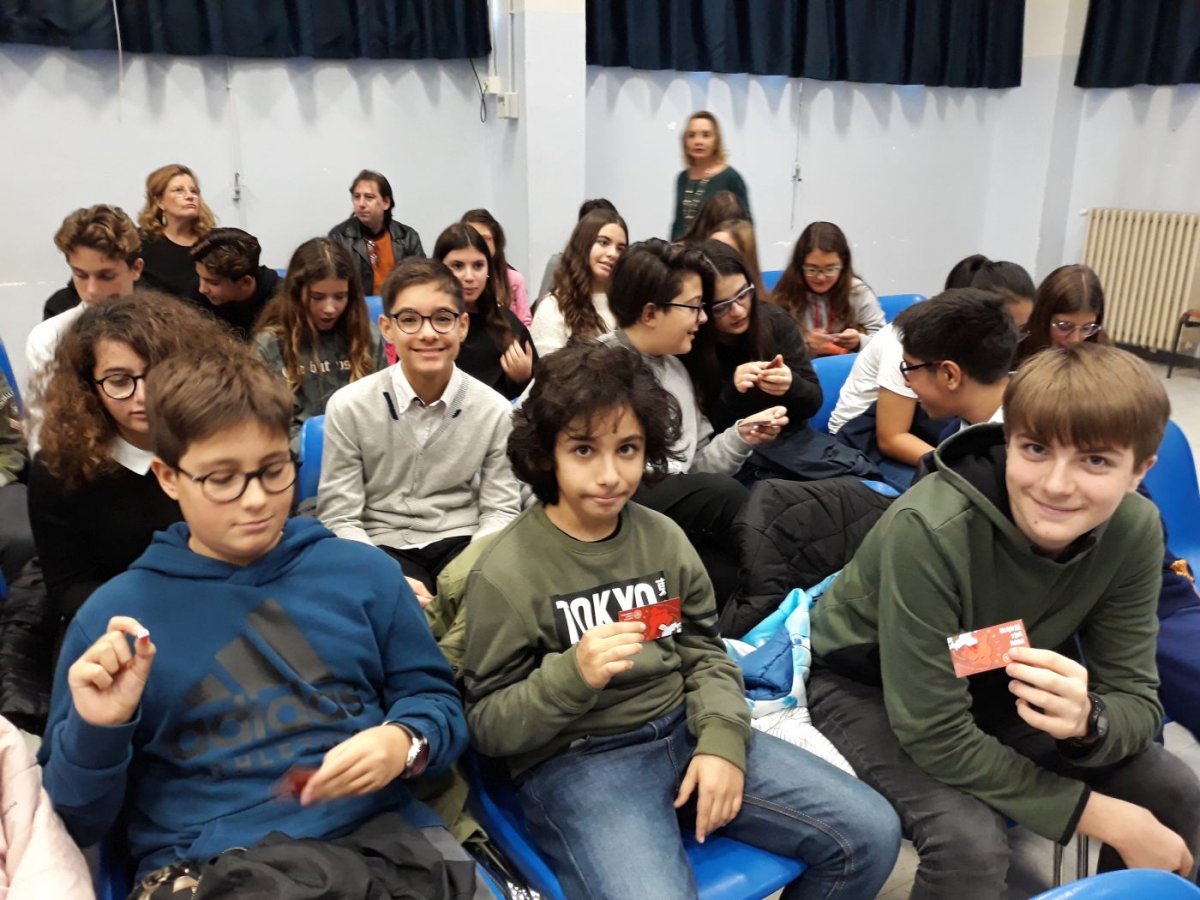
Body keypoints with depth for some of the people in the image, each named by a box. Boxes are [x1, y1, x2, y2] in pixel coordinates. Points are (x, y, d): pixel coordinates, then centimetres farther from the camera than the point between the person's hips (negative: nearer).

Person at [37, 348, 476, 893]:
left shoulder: (364, 572, 9)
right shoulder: (114, 615, 7)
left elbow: (435, 698, 13)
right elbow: (73, 821, 12)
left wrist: (402, 743, -9)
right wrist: (97, 731, -8)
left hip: (376, 833, 1)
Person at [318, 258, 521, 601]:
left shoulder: (495, 410, -4)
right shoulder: (348, 407, -8)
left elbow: (501, 510, 1)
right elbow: (339, 518, -7)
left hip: (461, 543, 2)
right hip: (383, 546, -1)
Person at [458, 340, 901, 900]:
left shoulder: (663, 537, 5)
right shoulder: (505, 572, -11)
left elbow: (704, 651, 12)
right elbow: (487, 726, -8)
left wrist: (722, 740, -6)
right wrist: (573, 676, -25)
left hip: (683, 731, 5)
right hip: (575, 761, -5)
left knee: (871, 834, 1)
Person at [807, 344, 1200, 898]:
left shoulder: (1134, 531, -17)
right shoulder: (929, 531, -35)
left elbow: (1137, 699, -12)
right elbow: (936, 734, -31)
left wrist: (1086, 720, -38)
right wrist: (1108, 820, -26)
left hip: (995, 685, 5)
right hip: (864, 685, -5)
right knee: (970, 840, -28)